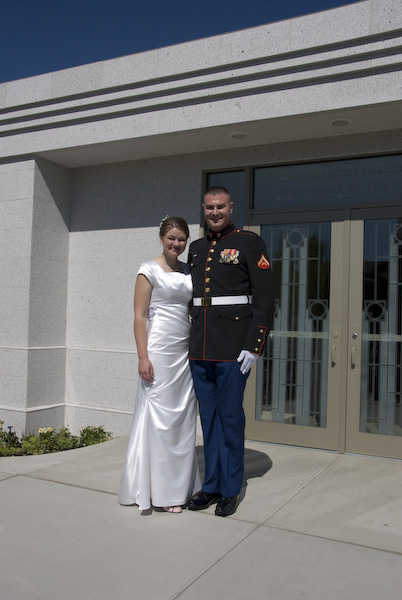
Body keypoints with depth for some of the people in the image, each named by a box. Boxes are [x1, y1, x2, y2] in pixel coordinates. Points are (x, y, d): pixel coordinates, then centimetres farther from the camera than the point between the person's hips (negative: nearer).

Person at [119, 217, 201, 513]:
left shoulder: (189, 271, 13)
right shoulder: (149, 270, -3)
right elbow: (140, 316, -7)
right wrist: (143, 357, -15)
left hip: (185, 351, 6)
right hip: (159, 349, -6)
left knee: (184, 418, 9)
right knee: (159, 417, -2)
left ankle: (180, 486, 22)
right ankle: (160, 491, 11)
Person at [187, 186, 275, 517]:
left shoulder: (250, 243, -2)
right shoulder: (196, 248, 15)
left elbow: (265, 299, -8)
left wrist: (254, 347, -13)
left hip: (233, 350, -5)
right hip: (200, 351, 6)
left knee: (230, 418, 3)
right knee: (209, 419, 12)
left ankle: (230, 490, 18)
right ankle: (212, 486, 25)